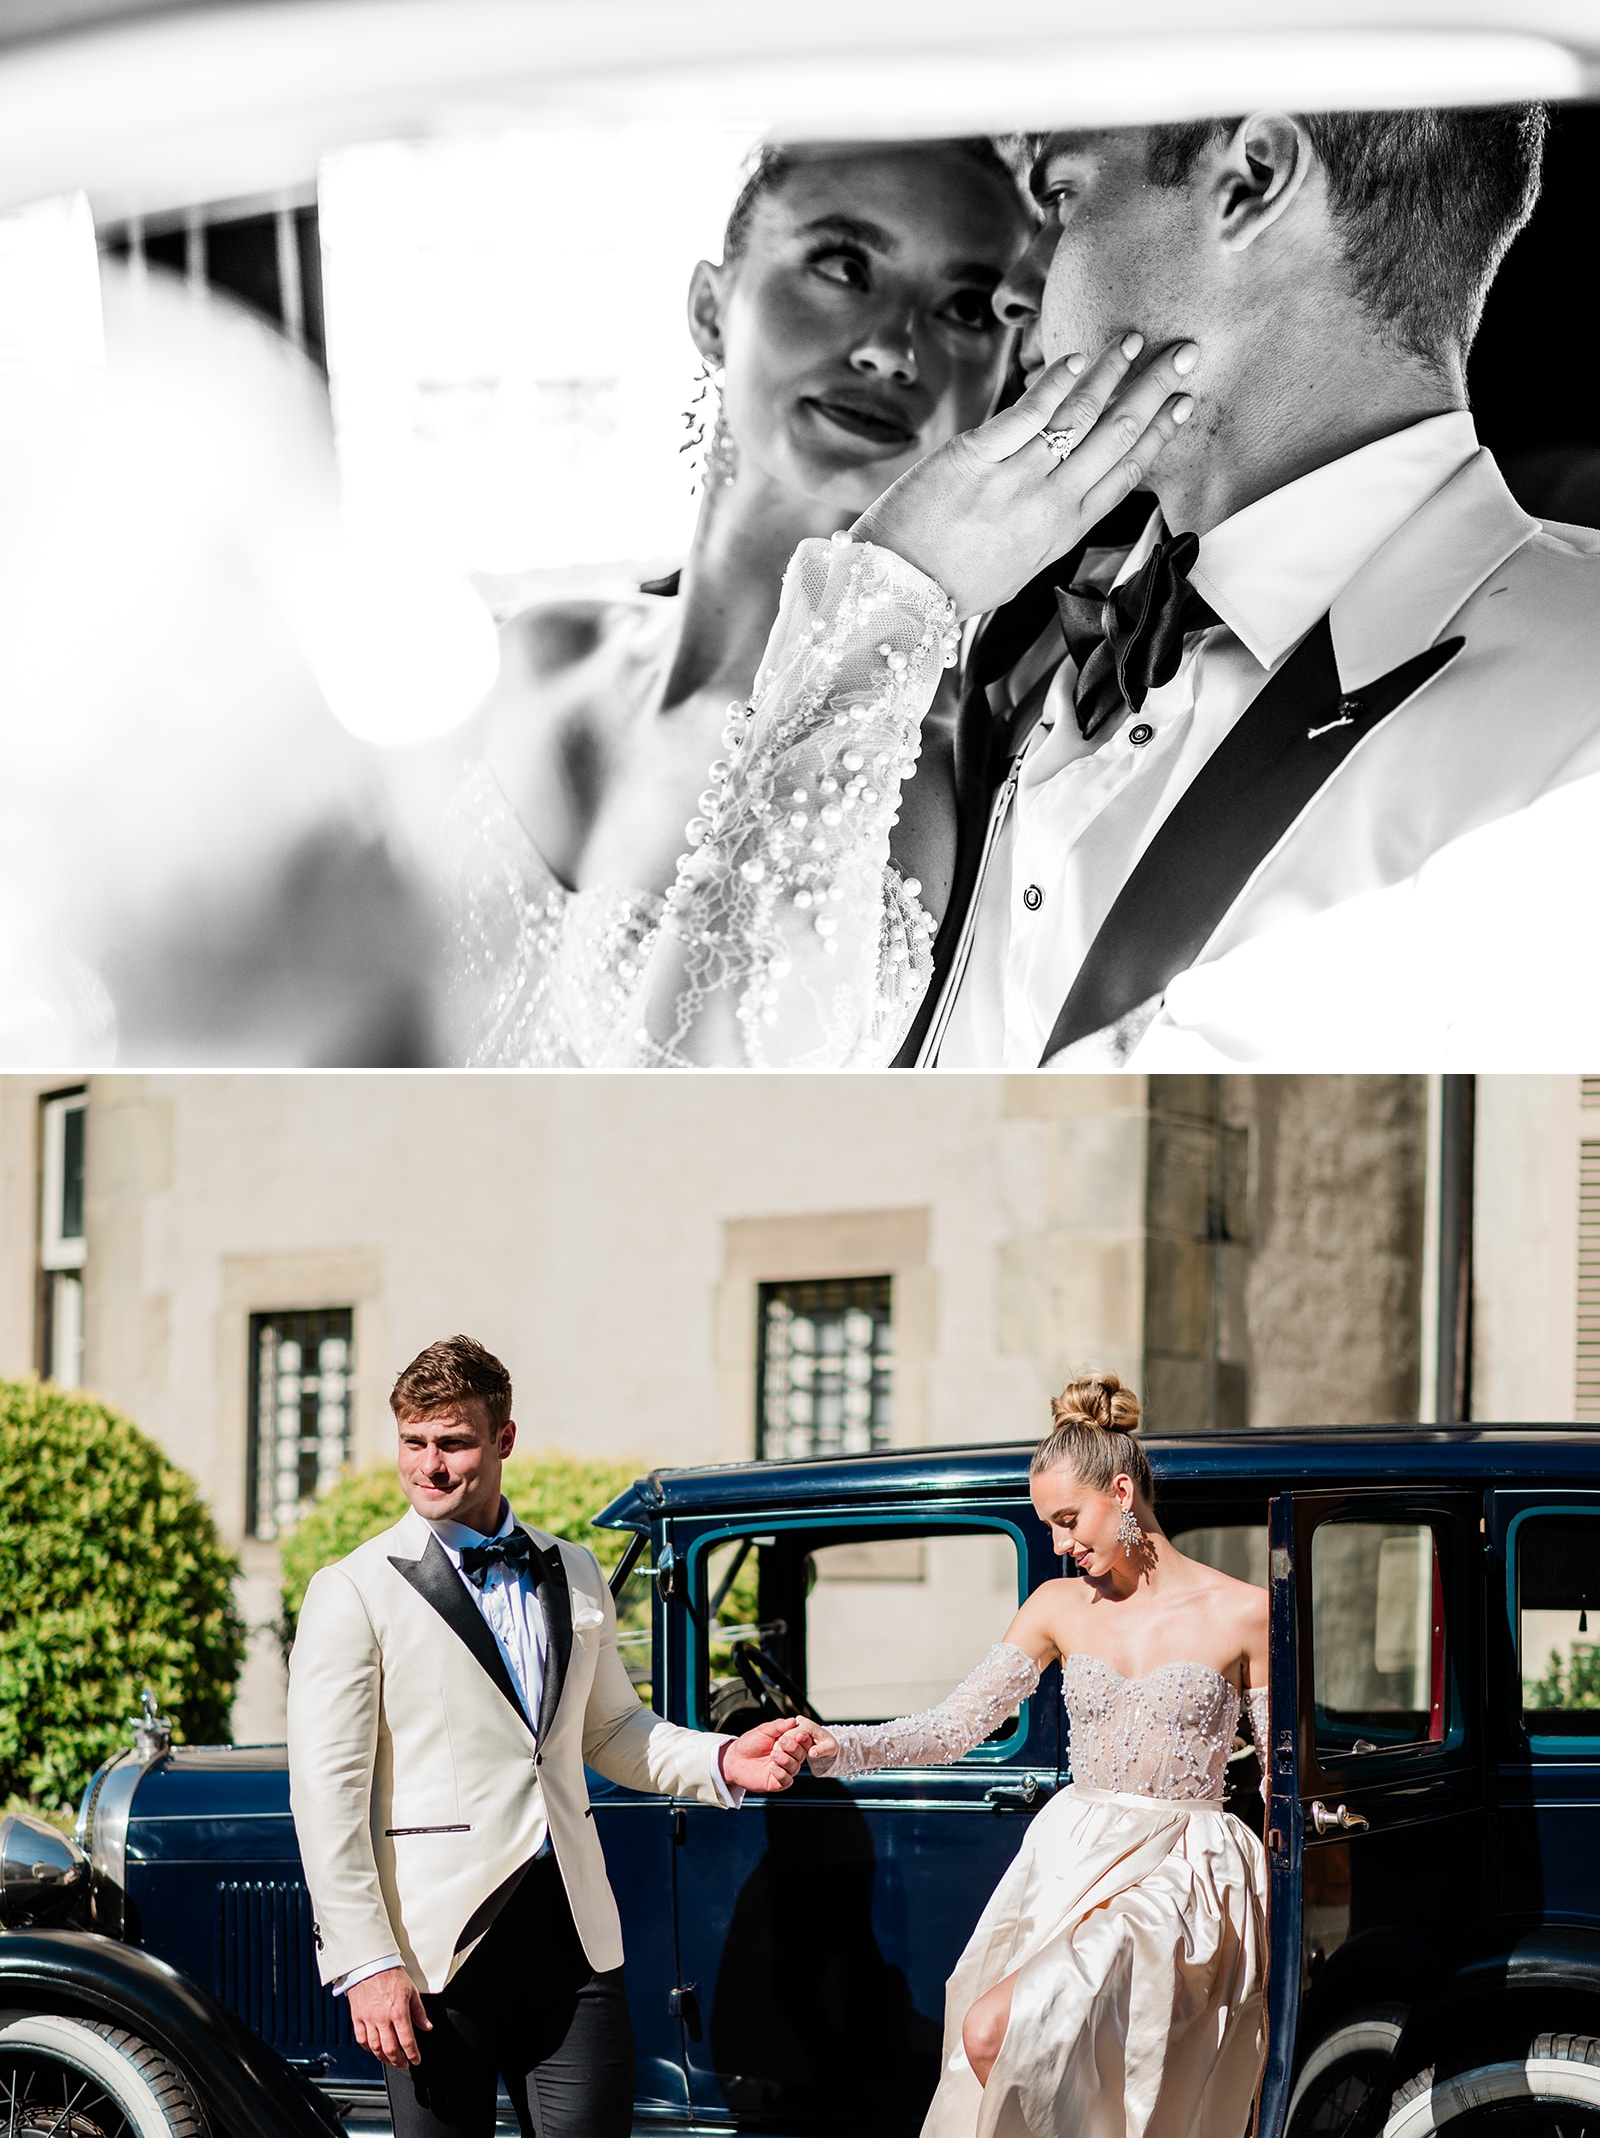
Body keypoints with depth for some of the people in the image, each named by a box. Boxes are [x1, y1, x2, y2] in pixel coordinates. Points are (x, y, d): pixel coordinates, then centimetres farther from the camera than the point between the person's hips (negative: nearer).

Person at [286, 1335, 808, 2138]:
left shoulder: (574, 1576, 15)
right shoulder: (354, 1592, -2)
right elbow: (326, 1791, -7)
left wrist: (721, 1761, 7)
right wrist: (366, 1964, -12)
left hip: (572, 1935, 4)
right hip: (437, 1946, -4)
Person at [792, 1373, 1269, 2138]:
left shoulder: (1241, 1614, -3)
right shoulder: (1061, 1607, 8)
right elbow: (955, 1725, 4)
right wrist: (837, 1748, -11)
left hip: (1177, 1881, -5)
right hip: (1069, 1865, 5)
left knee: (993, 2033, -25)